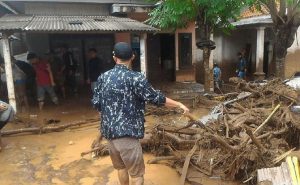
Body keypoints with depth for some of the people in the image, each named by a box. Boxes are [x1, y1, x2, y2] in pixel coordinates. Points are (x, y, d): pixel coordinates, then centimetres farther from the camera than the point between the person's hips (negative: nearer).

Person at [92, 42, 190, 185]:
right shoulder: (135, 78, -14)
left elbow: (96, 104, 8)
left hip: (109, 131, 7)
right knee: (137, 173, 8)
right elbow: (157, 98, -11)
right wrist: (179, 104, 1)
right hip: (127, 133, -6)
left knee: (121, 167, 25)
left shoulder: (103, 77, 3)